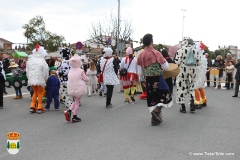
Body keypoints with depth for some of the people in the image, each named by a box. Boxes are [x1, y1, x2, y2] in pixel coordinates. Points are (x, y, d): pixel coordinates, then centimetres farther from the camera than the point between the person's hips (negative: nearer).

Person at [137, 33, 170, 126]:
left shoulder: (141, 55, 0)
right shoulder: (156, 53, -14)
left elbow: (140, 68, 9)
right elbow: (166, 67, -13)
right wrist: (165, 60, 6)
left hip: (148, 80, 5)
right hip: (158, 79, -5)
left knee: (151, 98, 13)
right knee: (164, 94, 13)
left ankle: (155, 118, 18)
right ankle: (157, 109, -9)